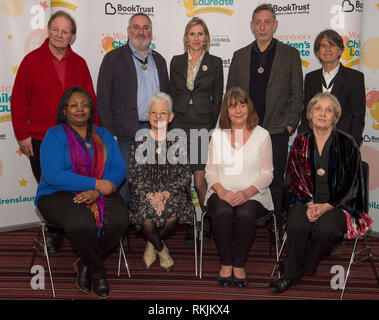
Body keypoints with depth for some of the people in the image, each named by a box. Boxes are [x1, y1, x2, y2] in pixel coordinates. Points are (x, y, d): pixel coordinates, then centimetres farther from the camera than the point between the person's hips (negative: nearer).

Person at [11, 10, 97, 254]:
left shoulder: (79, 64, 8)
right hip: (41, 141, -1)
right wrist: (22, 134, -5)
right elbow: (19, 101, -1)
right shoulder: (32, 61, 0)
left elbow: (90, 101, 9)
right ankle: (54, 233, 27)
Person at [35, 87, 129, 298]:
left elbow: (119, 168, 2)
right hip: (59, 194, -4)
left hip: (101, 194, 4)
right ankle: (98, 271, -5)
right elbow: (52, 174, -16)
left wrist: (97, 192, -18)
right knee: (82, 223, -35)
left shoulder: (104, 135, 14)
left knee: (119, 220, -27)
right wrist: (96, 183, -20)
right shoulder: (55, 135, -1)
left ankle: (85, 265, -1)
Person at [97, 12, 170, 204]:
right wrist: (110, 135, -11)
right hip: (125, 134, -4)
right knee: (123, 183, -3)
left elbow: (166, 96, 20)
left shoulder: (159, 60, 17)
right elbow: (103, 98, -4)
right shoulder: (113, 58, 1)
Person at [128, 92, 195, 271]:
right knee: (146, 217, -31)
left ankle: (152, 245, 3)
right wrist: (149, 194, -15)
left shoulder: (177, 142, 7)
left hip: (172, 191, 0)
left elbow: (185, 175, 3)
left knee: (173, 216, -31)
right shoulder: (139, 142, 7)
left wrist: (166, 193, -13)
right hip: (145, 192, 0)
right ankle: (161, 249, 3)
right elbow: (134, 176, 3)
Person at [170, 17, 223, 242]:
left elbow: (217, 98, 5)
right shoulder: (177, 61, 11)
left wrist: (211, 128, -2)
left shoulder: (215, 63, 5)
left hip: (203, 127, -2)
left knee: (200, 179, -5)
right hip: (179, 126, 3)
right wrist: (170, 124, 5)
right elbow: (172, 94, 13)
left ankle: (207, 221, 17)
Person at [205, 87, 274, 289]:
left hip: (252, 194, -1)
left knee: (246, 214, -33)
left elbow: (267, 173, 1)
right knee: (223, 212, -32)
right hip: (222, 192, 1)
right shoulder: (217, 135, 11)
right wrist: (221, 190, -12)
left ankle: (239, 264, -13)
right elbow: (210, 171, 8)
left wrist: (246, 193, -15)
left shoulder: (262, 135, 5)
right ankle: (226, 263, -13)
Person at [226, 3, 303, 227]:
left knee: (275, 184, 8)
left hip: (276, 133, -2)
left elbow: (297, 95, 3)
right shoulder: (240, 56, 10)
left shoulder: (290, 54, 4)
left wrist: (290, 125, -5)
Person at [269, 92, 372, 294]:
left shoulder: (347, 143, -1)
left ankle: (306, 269, -6)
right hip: (306, 201, 2)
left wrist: (326, 207, -15)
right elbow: (293, 180, 6)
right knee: (296, 225, -29)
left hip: (338, 205, -2)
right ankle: (291, 275, -8)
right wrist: (308, 204, -12)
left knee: (326, 228, -33)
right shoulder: (300, 142, 7)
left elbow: (351, 185, -2)